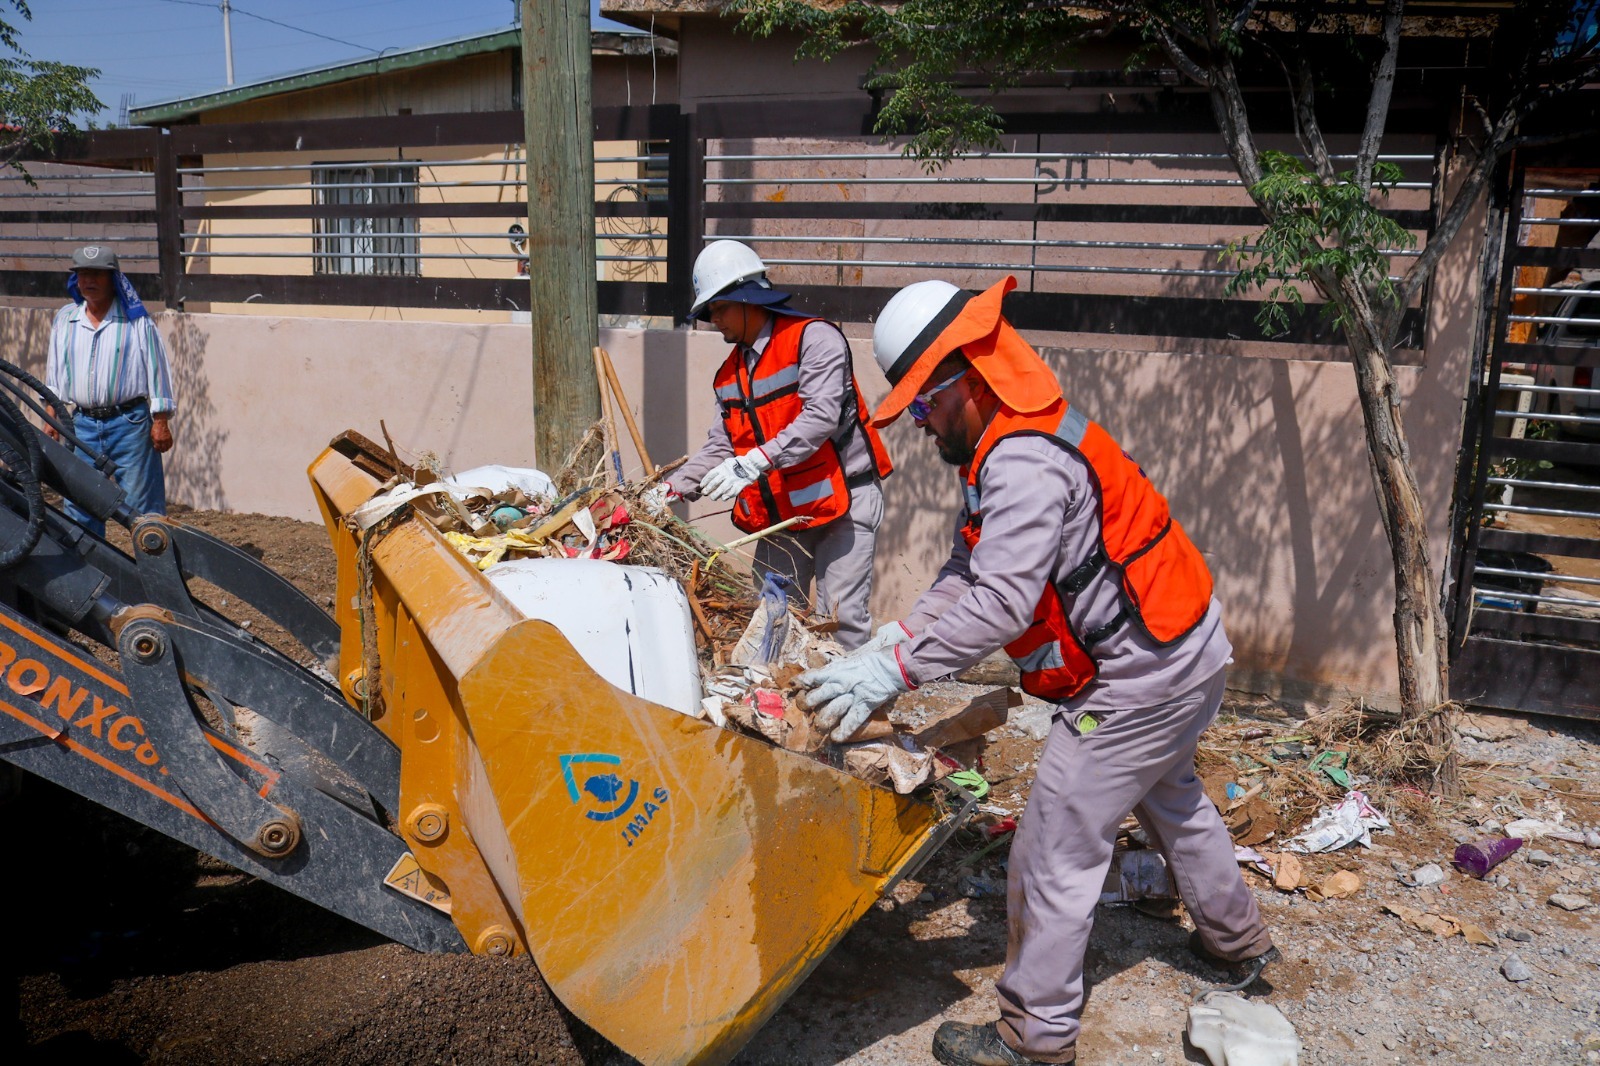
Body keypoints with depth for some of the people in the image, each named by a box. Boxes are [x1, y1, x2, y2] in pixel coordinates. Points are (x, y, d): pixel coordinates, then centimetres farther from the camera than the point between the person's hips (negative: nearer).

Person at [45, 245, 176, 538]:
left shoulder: (136, 321, -2)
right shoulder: (64, 320, 11)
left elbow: (157, 371, -2)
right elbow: (54, 374, 18)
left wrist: (160, 422, -6)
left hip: (130, 423, -5)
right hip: (82, 424, 5)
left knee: (142, 503, -3)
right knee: (79, 503, 9)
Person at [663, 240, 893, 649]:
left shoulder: (813, 338, -11)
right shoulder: (730, 373, 13)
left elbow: (820, 417, -24)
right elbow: (719, 446, 10)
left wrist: (755, 462, -35)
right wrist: (671, 489, -5)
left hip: (843, 502, -7)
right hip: (780, 513, 7)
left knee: (841, 616, -11)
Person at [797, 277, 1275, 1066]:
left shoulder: (1026, 463, -26)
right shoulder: (1009, 448, 7)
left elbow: (1000, 604, -34)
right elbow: (965, 576, 5)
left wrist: (892, 672, -32)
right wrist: (895, 635, -6)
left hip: (1142, 676, -11)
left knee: (1055, 851, -2)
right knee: (1169, 799, 32)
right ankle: (1236, 938, 54)